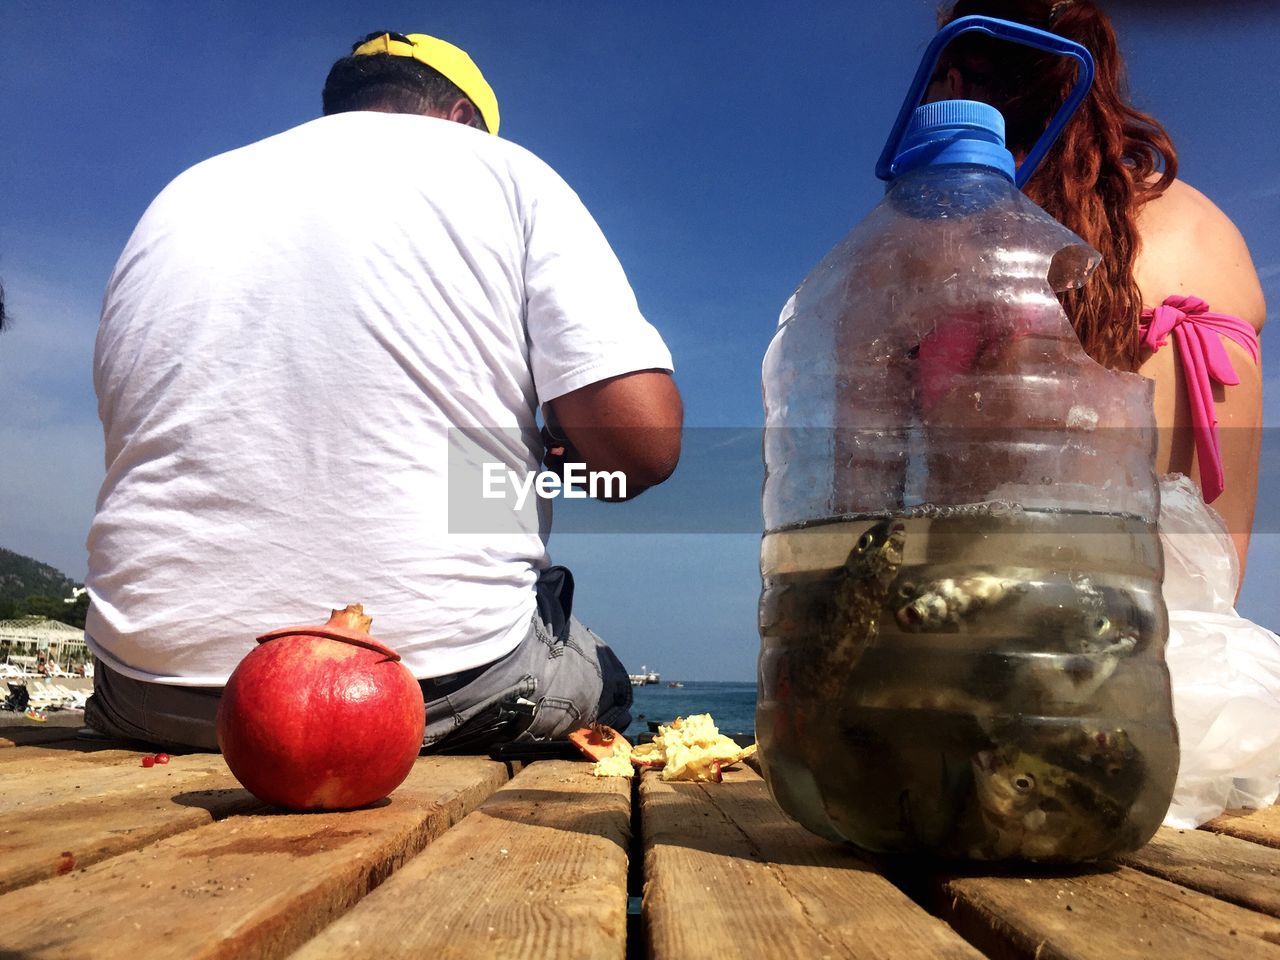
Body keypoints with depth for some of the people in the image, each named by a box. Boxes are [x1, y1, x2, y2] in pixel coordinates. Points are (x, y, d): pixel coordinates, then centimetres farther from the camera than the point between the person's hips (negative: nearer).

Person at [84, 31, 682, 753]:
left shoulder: (178, 200, 15)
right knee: (602, 684, 24)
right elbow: (643, 440, -9)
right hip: (443, 686, -4)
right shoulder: (505, 172, 2)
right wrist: (561, 456, 12)